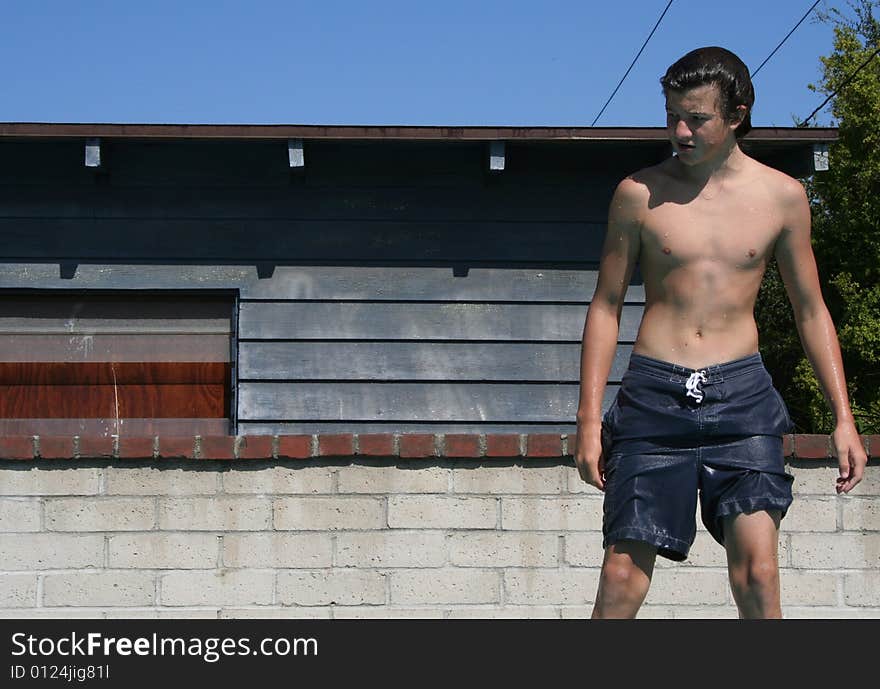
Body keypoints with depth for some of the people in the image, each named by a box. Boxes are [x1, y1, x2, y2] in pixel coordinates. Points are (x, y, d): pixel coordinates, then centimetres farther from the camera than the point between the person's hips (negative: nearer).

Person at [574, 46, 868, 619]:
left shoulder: (781, 196, 6)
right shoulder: (639, 193, 3)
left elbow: (811, 311, 13)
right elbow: (606, 306, 9)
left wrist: (843, 418, 7)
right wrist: (589, 418, 3)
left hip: (741, 394, 0)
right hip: (654, 393, 0)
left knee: (756, 572, -12)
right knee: (622, 576, -5)